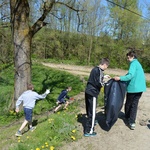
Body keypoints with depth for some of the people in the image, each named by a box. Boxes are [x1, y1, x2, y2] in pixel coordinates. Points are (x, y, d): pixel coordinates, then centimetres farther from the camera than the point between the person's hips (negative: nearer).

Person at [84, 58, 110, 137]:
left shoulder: (95, 69, 12)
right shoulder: (99, 71, -16)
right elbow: (99, 83, -21)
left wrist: (103, 77, 26)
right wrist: (105, 83, -2)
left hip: (88, 91, 9)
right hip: (92, 93, -9)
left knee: (89, 109, 25)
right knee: (92, 111, -1)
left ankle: (91, 122, 47)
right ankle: (88, 131, 5)